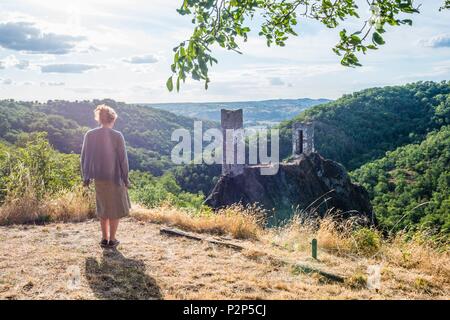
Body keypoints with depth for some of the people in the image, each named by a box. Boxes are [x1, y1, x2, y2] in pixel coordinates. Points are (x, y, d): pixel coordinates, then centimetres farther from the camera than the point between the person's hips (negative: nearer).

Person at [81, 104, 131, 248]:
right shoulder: (117, 136, -12)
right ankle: (112, 240, 15)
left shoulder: (90, 135, -2)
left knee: (103, 208, 20)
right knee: (116, 208, 12)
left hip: (98, 178, 4)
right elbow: (123, 159, -9)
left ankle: (105, 238, 25)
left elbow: (84, 157, 3)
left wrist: (86, 177, 11)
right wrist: (125, 178, 0)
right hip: (114, 177, -4)